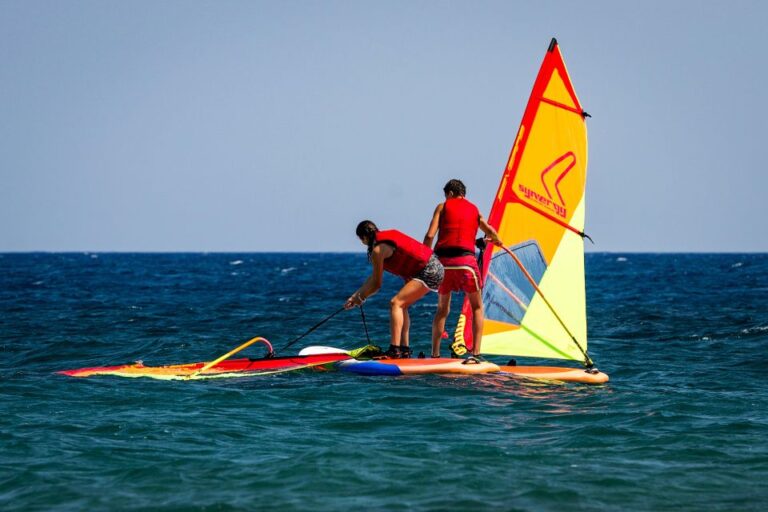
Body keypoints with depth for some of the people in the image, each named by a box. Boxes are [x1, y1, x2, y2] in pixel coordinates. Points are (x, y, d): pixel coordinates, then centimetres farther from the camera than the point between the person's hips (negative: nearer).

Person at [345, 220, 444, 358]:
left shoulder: (378, 250, -12)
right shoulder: (387, 236, 17)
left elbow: (376, 284, -5)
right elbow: (374, 277, 23)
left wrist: (360, 297, 11)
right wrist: (356, 295, 24)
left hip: (429, 273, -10)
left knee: (396, 303, -14)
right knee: (401, 305, 16)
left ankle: (395, 350, -22)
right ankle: (404, 349, 15)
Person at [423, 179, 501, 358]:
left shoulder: (443, 207, 12)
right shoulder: (474, 209, 17)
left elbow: (430, 236, 2)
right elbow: (491, 232, 14)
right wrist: (497, 241, 38)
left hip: (443, 261, 1)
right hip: (465, 260, -1)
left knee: (442, 309, 13)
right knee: (477, 307, 10)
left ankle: (435, 354, 7)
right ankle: (476, 352, -4)